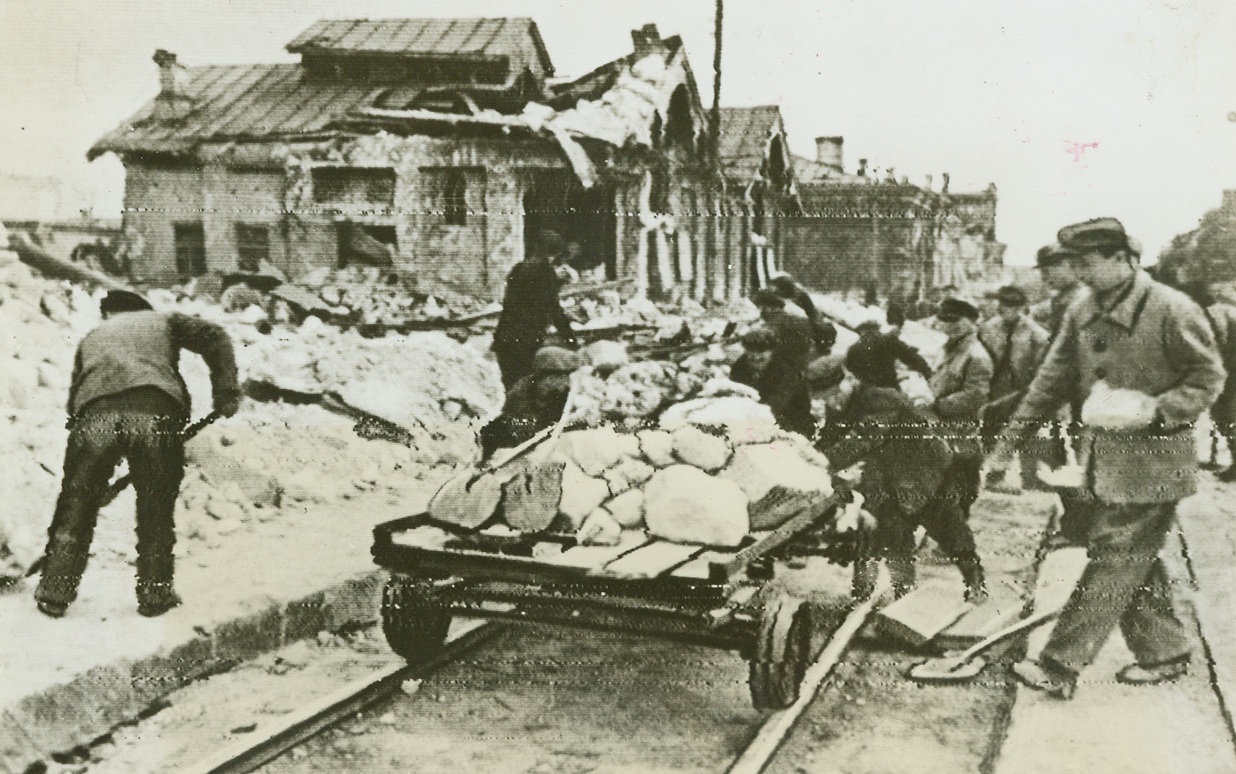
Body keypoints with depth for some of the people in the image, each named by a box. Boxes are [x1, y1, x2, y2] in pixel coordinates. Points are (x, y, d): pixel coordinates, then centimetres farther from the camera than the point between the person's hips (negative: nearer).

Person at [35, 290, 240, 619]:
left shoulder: (91, 337, 37)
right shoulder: (163, 321, 31)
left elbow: (74, 397, 32)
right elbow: (214, 337, 14)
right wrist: (225, 392, 8)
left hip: (95, 413, 2)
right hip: (155, 410, -2)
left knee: (76, 505, 12)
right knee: (155, 510, 9)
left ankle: (54, 593, 16)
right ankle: (154, 595, 13)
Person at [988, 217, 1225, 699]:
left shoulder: (1172, 310, -13)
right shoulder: (1082, 314, 5)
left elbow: (1208, 378, -6)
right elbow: (1051, 383, 8)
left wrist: (1154, 411, -21)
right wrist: (1006, 444, 5)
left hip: (1152, 463, -7)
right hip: (1103, 459, 7)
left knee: (1112, 561, -5)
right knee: (1134, 561, 14)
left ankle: (1060, 667, -4)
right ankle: (1165, 652, 31)